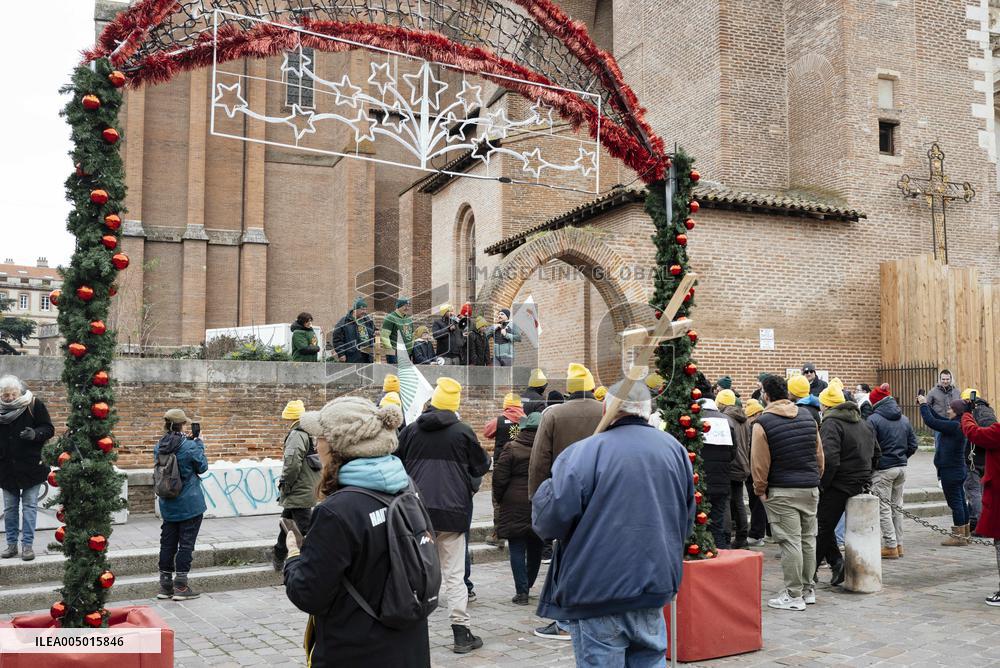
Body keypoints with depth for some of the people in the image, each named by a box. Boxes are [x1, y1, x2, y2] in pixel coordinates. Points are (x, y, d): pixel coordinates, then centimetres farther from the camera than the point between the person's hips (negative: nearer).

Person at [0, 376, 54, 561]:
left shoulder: (34, 405, -10)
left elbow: (49, 429, -7)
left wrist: (35, 434, -26)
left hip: (31, 466, -3)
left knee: (30, 505, 1)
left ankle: (27, 544, 6)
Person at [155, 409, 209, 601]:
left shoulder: (159, 447, 0)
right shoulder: (189, 446, -18)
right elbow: (202, 467, -5)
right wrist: (199, 444, 3)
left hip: (167, 504, 6)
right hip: (190, 505, -6)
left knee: (167, 543, 13)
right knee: (186, 543, 2)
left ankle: (165, 586, 19)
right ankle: (181, 586, 4)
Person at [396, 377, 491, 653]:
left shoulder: (410, 431, 3)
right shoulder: (463, 431, -4)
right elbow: (480, 467, 7)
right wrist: (486, 459, 28)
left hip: (417, 510, 2)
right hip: (452, 510, -2)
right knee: (454, 574, 3)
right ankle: (461, 632, 5)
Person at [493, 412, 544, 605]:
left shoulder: (512, 448, -10)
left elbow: (500, 477, -9)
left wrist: (498, 499, 6)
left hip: (515, 505, -3)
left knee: (517, 549, 1)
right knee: (535, 548, 17)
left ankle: (522, 591, -2)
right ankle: (528, 584, 29)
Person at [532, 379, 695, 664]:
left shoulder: (583, 453, -15)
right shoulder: (675, 449, 5)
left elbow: (548, 521, -17)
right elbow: (687, 520, 16)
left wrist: (547, 486, 4)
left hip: (598, 592, -5)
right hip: (655, 587, 5)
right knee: (650, 660, 18)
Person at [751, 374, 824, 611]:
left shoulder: (763, 423, -10)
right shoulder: (807, 416, 7)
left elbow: (759, 462, -11)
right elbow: (819, 452, 12)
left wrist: (760, 490, -1)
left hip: (782, 492, -6)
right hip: (810, 488, 6)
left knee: (790, 542, -3)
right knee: (808, 539, 15)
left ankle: (794, 596, 2)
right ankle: (808, 589, 25)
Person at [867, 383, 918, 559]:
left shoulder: (874, 419, -13)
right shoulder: (904, 419, 8)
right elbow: (913, 444, 10)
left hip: (883, 470, -7)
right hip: (901, 468, 7)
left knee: (884, 508, 0)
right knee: (897, 506, 15)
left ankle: (891, 546, 1)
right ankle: (898, 544, 19)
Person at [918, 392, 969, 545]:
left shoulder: (954, 426, -21)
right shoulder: (958, 425, 9)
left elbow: (931, 422, -23)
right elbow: (938, 418, 19)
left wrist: (923, 404, -11)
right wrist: (925, 404, 12)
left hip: (951, 471, -10)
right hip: (959, 470, 10)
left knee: (955, 502, -3)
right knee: (960, 501, 16)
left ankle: (959, 536, 3)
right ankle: (964, 533, 25)